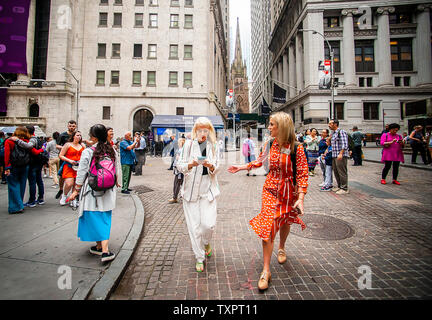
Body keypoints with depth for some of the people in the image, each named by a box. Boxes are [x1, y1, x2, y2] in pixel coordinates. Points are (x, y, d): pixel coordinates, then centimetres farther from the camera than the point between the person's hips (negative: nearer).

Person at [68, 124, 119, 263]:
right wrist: (115, 183, 29)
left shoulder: (87, 152, -12)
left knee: (94, 219, 9)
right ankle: (105, 250, 7)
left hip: (92, 192, -4)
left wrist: (76, 191, 3)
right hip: (108, 193, 4)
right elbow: (116, 171, 12)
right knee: (105, 219, 9)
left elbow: (81, 174, -8)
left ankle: (99, 247, 19)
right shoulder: (112, 151, 1)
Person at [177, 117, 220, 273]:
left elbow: (217, 168, 7)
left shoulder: (213, 146, 7)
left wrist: (210, 165, -16)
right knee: (194, 226, 2)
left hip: (208, 189, 1)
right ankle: (199, 257, 22)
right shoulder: (188, 145, 1)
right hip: (191, 189, -1)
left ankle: (206, 242, 30)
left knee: (208, 224, -6)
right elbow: (179, 165, -1)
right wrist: (192, 163, -21)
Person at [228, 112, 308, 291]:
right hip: (270, 190, 2)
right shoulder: (269, 144, -4)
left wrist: (300, 198, -19)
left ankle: (281, 248, 53)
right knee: (267, 226, -4)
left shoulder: (296, 148, -16)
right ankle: (266, 271, 7)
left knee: (285, 222, 20)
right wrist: (242, 167, 12)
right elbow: (260, 161, 13)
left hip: (289, 192, -1)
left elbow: (302, 174, -14)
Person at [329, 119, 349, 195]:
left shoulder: (341, 132, -9)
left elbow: (344, 144, -18)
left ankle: (344, 189, 3)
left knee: (342, 172, -4)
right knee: (336, 172, 13)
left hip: (341, 156, -9)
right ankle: (339, 186, 24)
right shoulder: (333, 133, 19)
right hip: (334, 156, 9)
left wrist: (341, 153, -25)